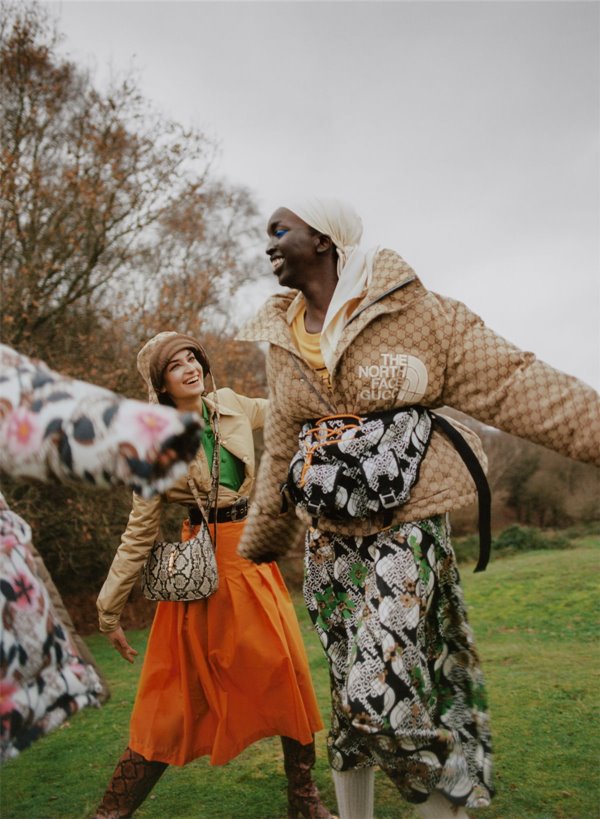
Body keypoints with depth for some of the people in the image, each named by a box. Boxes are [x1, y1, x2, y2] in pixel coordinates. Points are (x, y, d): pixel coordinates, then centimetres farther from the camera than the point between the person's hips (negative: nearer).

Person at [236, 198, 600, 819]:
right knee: (349, 694, 12)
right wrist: (261, 539, 24)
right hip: (327, 539, 5)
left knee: (380, 697, -16)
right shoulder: (282, 341, 9)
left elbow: (511, 382, -11)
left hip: (404, 531, -5)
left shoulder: (410, 309, -7)